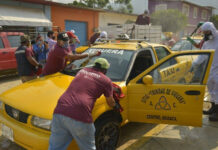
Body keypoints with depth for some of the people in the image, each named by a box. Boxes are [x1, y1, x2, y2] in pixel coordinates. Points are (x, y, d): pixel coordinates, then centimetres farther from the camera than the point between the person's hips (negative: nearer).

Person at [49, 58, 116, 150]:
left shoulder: (82, 71, 25)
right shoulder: (106, 80, 10)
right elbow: (111, 103, 23)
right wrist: (114, 104, 47)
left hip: (59, 111, 5)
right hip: (80, 116, -5)